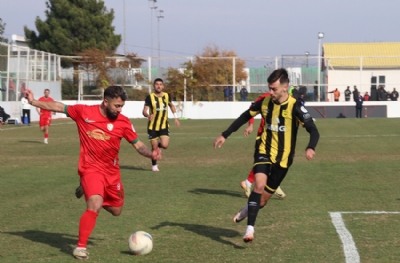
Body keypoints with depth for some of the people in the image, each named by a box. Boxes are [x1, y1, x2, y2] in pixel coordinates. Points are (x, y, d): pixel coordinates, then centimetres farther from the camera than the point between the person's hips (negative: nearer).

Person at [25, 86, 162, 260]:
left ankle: (91, 194, 46)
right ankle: (80, 246, -12)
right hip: (91, 169, -4)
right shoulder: (84, 112, -11)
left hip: (112, 172, 4)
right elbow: (58, 107, -1)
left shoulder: (123, 122, -6)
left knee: (116, 211, 18)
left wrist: (151, 154, -20)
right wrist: (33, 102, -5)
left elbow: (138, 144, -1)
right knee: (95, 206, -25)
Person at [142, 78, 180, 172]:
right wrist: (148, 115, -39)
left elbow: (171, 106, 22)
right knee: (154, 148, 1)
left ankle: (159, 144, 23)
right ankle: (154, 165, 24)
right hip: (152, 126, -2)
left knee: (165, 145, -14)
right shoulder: (150, 97, -10)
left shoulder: (167, 96, 1)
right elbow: (144, 111, -17)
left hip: (164, 126, 2)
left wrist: (176, 118, 16)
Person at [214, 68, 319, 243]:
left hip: (282, 158, -1)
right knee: (259, 185, -26)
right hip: (264, 151, 1)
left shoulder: (295, 107, -16)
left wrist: (310, 148, -39)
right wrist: (225, 135, 9)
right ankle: (250, 228, -23)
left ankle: (248, 209, 39)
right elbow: (244, 117, 11)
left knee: (263, 200, 4)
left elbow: (313, 131, -19)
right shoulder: (265, 102, -4)